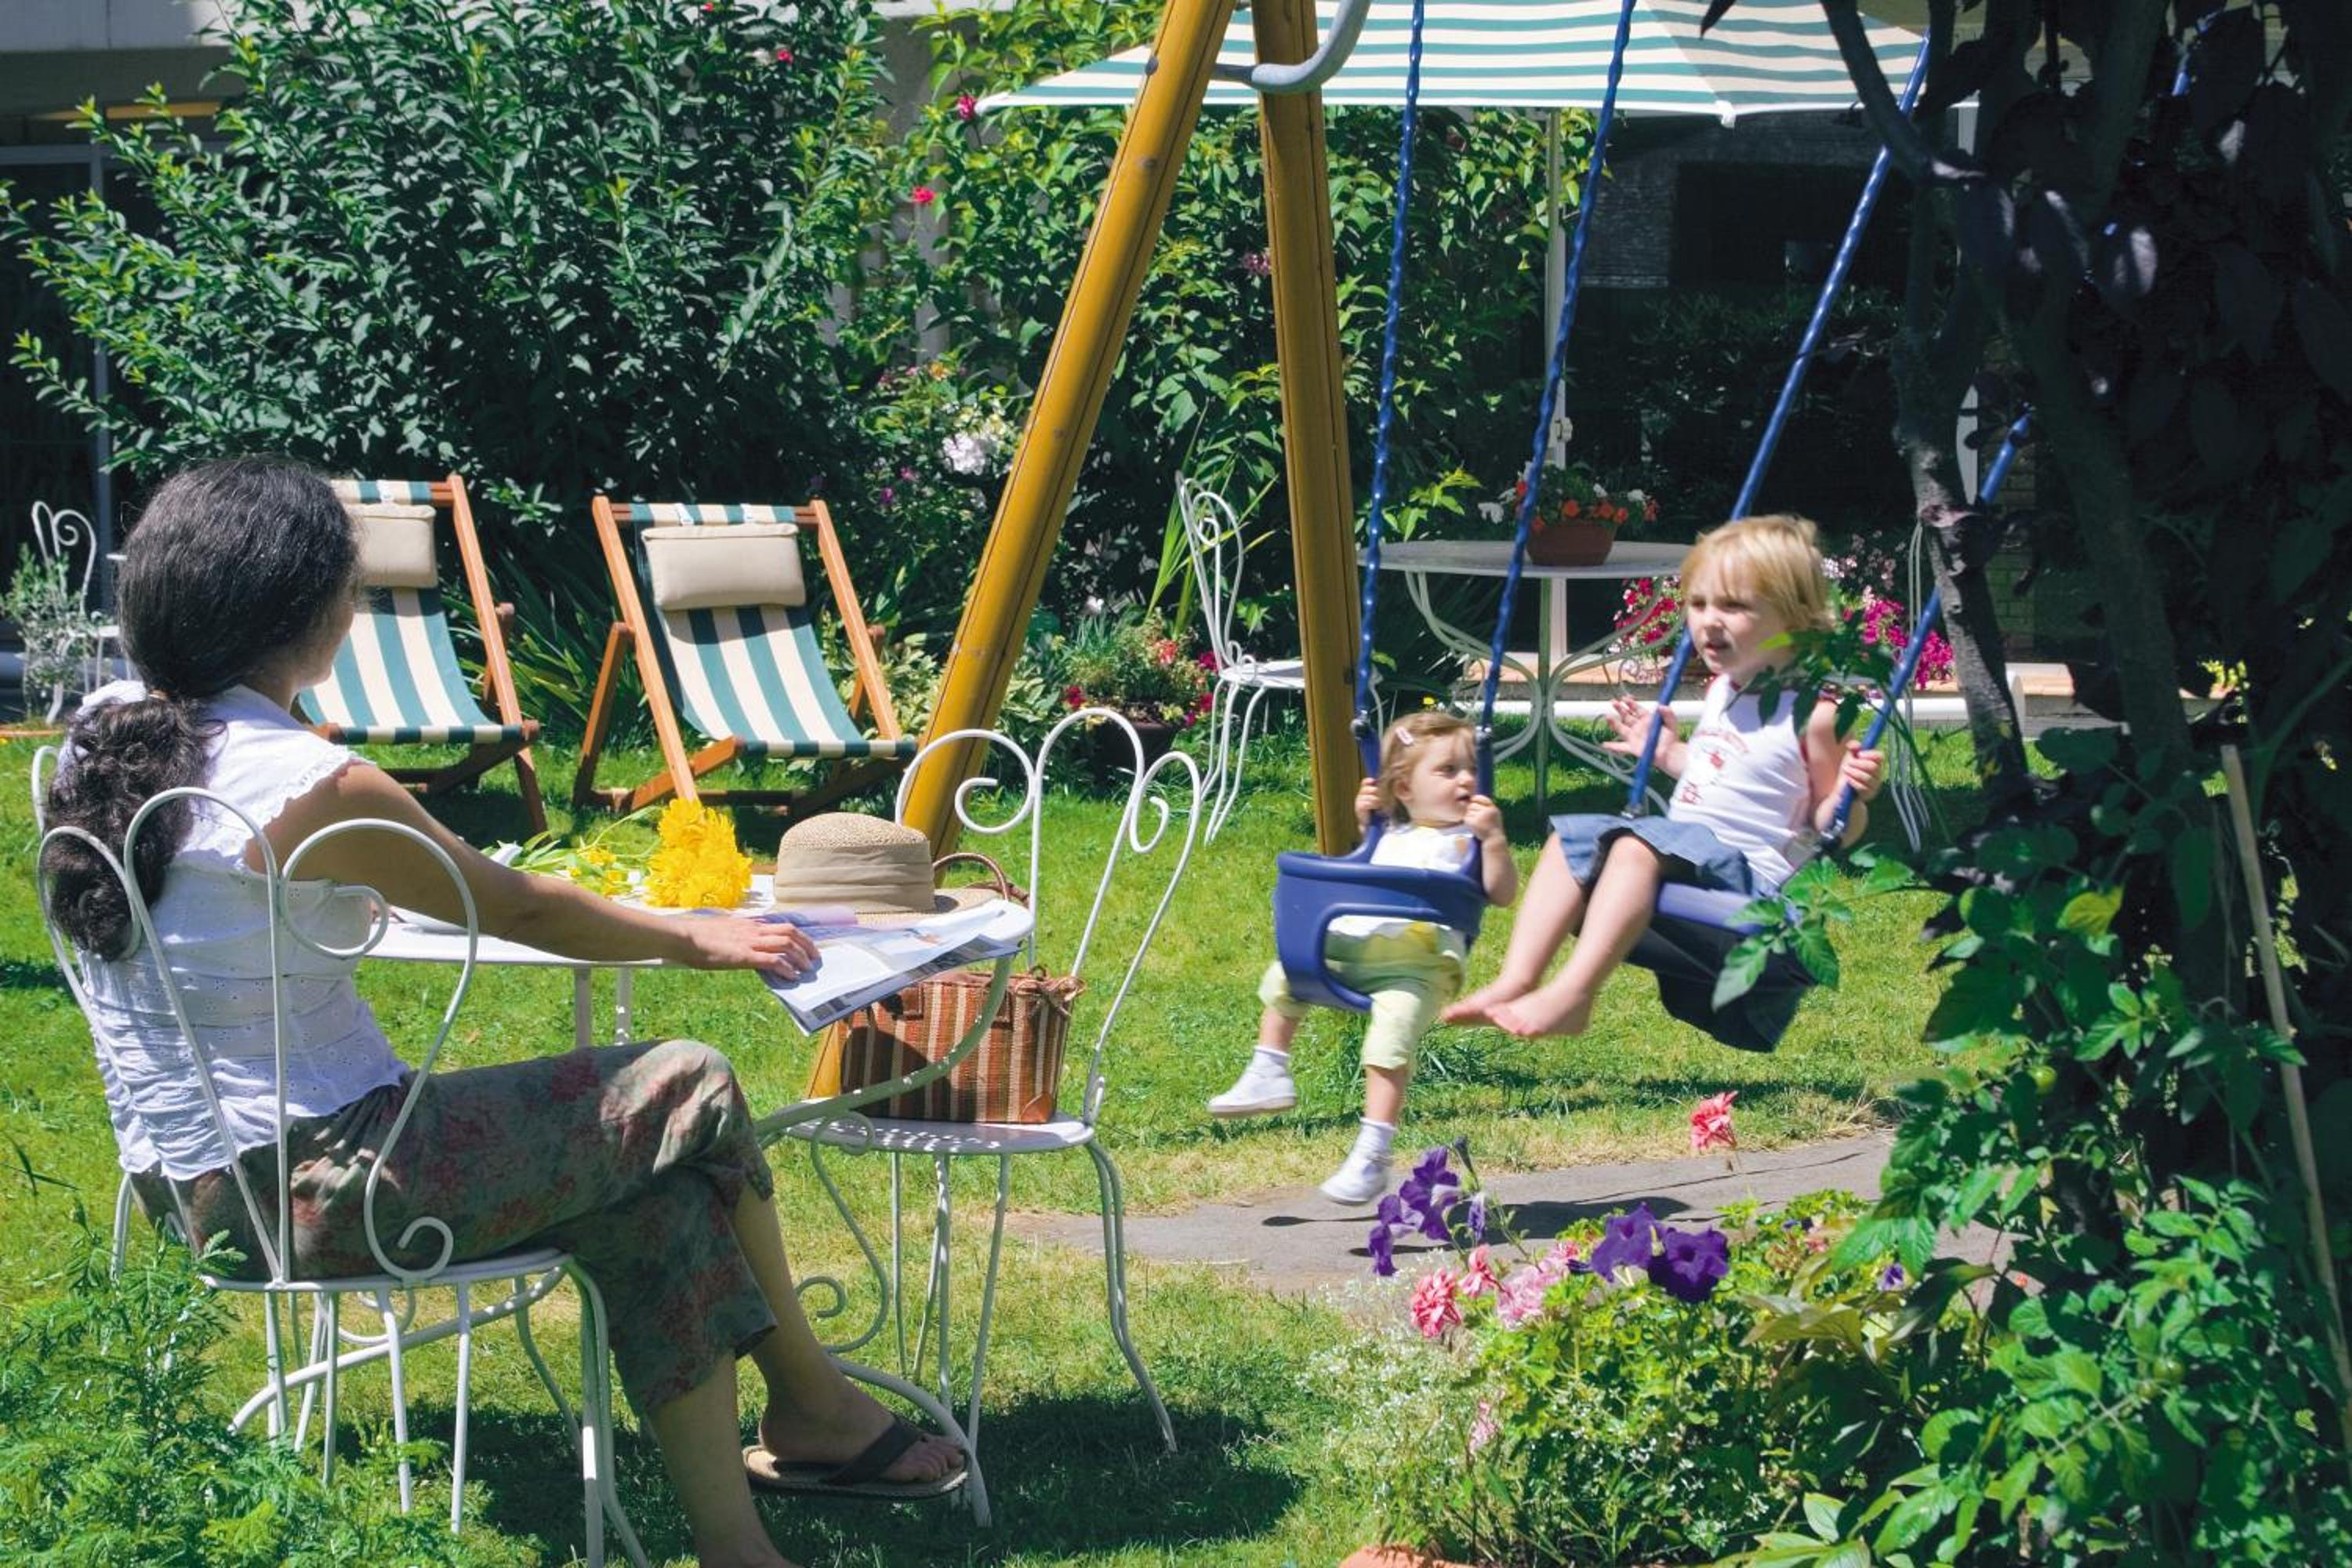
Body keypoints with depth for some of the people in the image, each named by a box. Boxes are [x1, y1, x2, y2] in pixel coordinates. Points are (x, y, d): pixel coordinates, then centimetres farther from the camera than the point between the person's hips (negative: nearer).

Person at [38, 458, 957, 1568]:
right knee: (693, 1093, 5)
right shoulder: (306, 786, -23)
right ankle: (813, 1409, 25)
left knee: (654, 1194, 12)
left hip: (188, 1184, 9)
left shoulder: (103, 735, 1)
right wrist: (695, 938, 8)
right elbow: (519, 909, -7)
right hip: (314, 1192, -9)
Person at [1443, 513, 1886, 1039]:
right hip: (1686, 853, 10)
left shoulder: (1811, 715, -12)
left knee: (1639, 846, -32)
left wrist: (1853, 795, -27)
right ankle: (1515, 982, -16)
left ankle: (1571, 996, -43)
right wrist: (1668, 754, 25)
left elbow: (1830, 827, -8)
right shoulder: (1723, 690, 14)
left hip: (1750, 876, -10)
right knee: (1570, 837, 0)